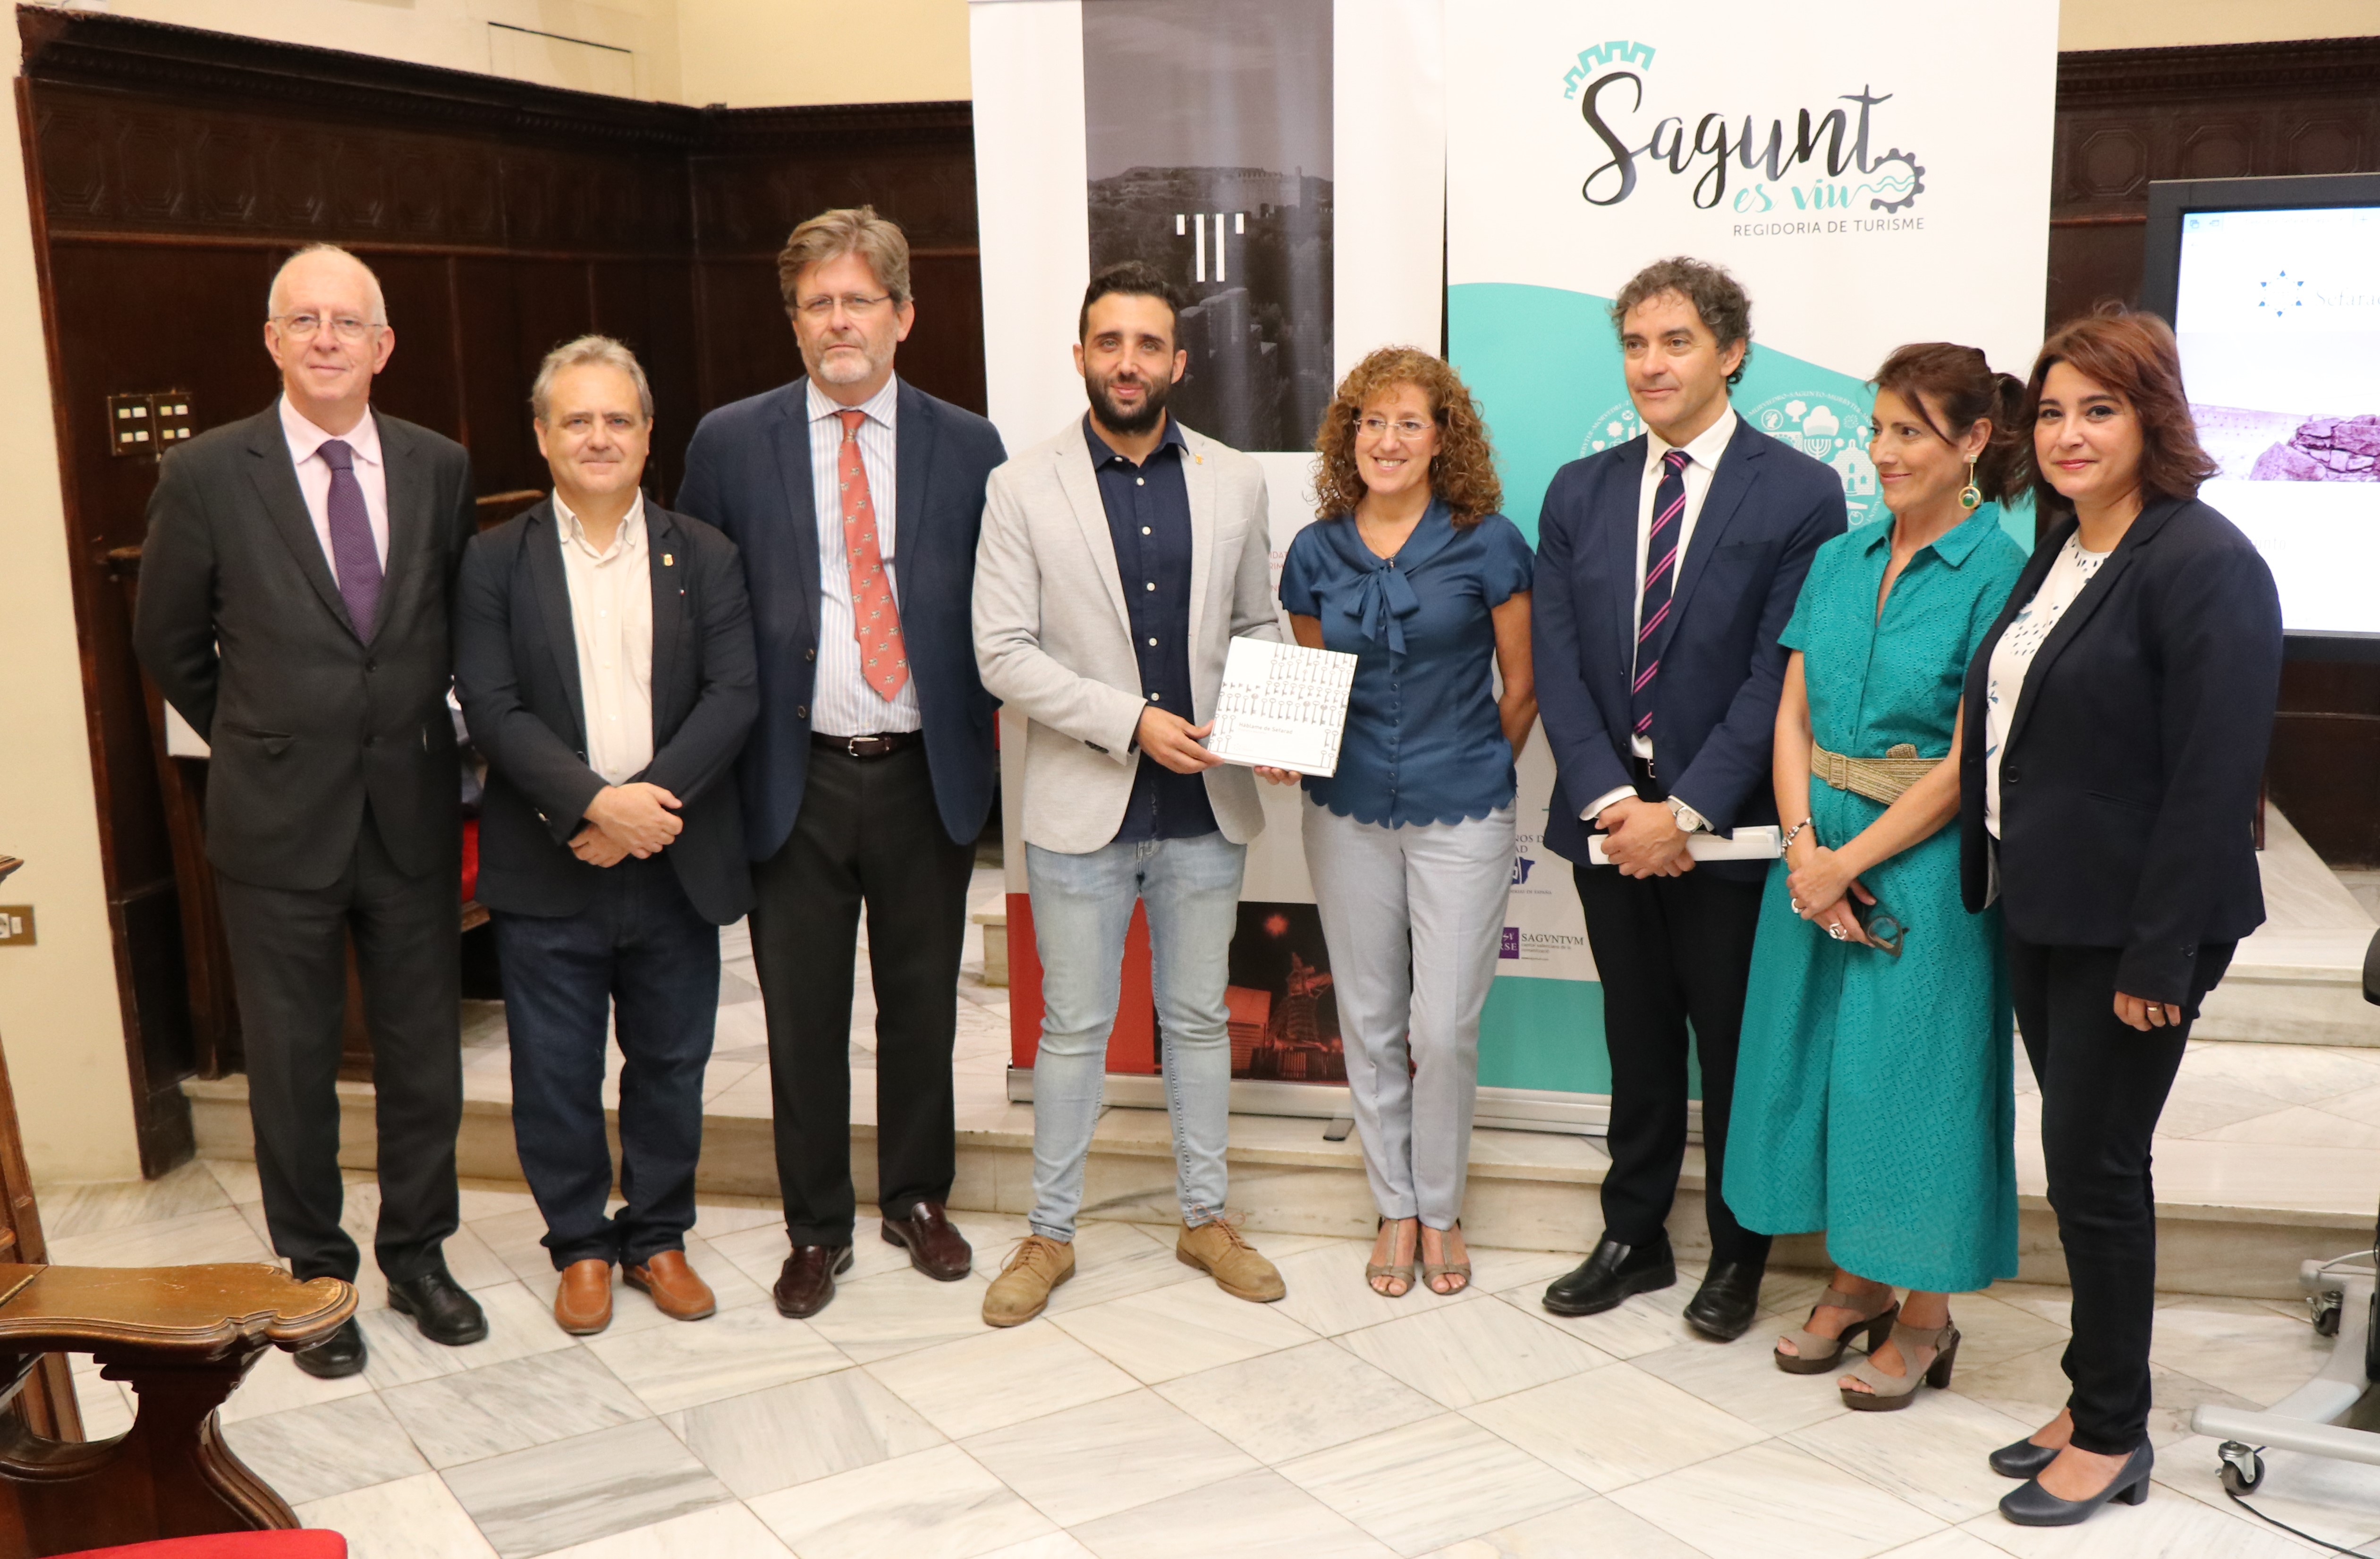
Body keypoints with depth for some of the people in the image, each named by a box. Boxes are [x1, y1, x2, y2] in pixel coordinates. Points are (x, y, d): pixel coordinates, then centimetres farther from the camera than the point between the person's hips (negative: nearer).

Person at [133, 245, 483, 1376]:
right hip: (278, 820, -2)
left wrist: (413, 738, 10)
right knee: (292, 1065, 10)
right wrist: (257, 742, 11)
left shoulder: (441, 470, 1)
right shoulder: (207, 476, -6)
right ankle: (315, 1273, 27)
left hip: (412, 814, 2)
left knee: (423, 1051, 12)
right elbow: (166, 645, 6)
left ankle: (417, 1256, 30)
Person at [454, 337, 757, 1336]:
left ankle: (657, 1236, 29)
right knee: (556, 1073, 8)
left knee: (670, 1064, 12)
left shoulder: (704, 558, 5)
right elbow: (494, 710, -8)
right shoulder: (495, 563, 1)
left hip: (675, 864, 1)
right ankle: (580, 1246, 26)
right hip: (546, 869, -1)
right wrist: (595, 801, -21)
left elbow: (733, 697, -5)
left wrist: (649, 805, -17)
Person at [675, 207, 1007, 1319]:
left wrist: (982, 733, -2)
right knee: (802, 1016, 8)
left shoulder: (967, 447, 3)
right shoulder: (730, 444, 2)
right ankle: (817, 1227, 25)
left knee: (923, 1004, 13)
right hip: (796, 777, 0)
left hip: (927, 774, 1)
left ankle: (918, 1198, 33)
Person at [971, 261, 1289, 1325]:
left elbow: (1257, 625, 12)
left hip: (1205, 805, 3)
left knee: (1199, 1018, 14)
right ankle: (1050, 1235, 23)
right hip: (1083, 806, -2)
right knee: (1074, 1030, 8)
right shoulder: (1024, 488, -4)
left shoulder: (1234, 483, 5)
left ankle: (1205, 1218, 30)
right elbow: (1002, 654, -9)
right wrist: (1131, 720, -17)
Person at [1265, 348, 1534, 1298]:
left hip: (1461, 812, -3)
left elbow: (1521, 691, 2)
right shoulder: (1317, 552, 3)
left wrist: (1473, 777, 8)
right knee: (1369, 1022, 11)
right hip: (1348, 810, 3)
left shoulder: (1486, 543, -6)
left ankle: (1440, 1210, 22)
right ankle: (1394, 1208, 28)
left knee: (1445, 1029, -1)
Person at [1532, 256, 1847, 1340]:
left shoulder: (1798, 493, -7)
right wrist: (1609, 799, -10)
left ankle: (1737, 1253, 26)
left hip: (1726, 824, -3)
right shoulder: (1578, 492, 7)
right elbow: (1557, 662, 1)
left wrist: (1686, 810, -17)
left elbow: (1781, 675, -12)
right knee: (1637, 1039, 15)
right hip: (1609, 816, 4)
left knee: (1735, 1045, 9)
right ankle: (1634, 1238, 29)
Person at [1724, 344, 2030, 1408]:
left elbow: (1970, 761, -15)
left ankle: (1926, 1317, 21)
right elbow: (1792, 718, 5)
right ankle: (1857, 1282, 30)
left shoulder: (1998, 574, -11)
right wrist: (1803, 845, -9)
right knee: (1823, 1059, 12)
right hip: (1819, 853, 6)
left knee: (1914, 1074, 3)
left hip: (1926, 866, -6)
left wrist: (1850, 861, -14)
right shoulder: (1837, 563, 8)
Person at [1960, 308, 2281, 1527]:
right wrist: (1992, 880, 10)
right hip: (2043, 910, 8)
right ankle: (2093, 1399, 28)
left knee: (2094, 1164, 1)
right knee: (2080, 1158, 15)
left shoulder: (2203, 563, -16)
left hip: (2131, 925, -8)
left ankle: (2113, 1438, 17)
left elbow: (2215, 778, -20)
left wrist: (2159, 956, -20)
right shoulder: (2059, 552, 11)